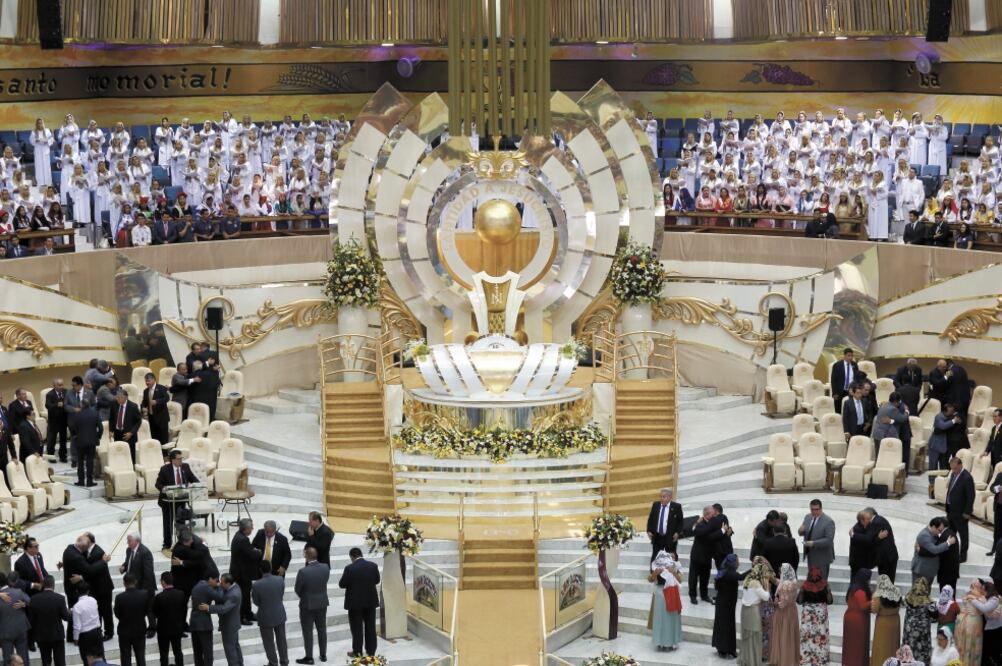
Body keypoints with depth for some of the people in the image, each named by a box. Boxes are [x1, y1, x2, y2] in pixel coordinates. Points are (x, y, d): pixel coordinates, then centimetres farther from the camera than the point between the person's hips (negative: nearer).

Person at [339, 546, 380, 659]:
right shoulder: (373, 565, -6)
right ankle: (371, 650, 18)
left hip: (355, 602, -4)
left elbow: (341, 584, -11)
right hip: (371, 601, 4)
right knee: (370, 626, 12)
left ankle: (357, 651, 11)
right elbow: (377, 581, 7)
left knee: (357, 627, 6)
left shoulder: (350, 568, -18)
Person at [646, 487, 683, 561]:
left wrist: (677, 533, -12)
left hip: (670, 538, -3)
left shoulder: (676, 507, -5)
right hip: (657, 537, 3)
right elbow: (650, 519, 10)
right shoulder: (655, 505, 5)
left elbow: (680, 521, 0)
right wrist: (649, 531, -1)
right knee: (655, 558, 7)